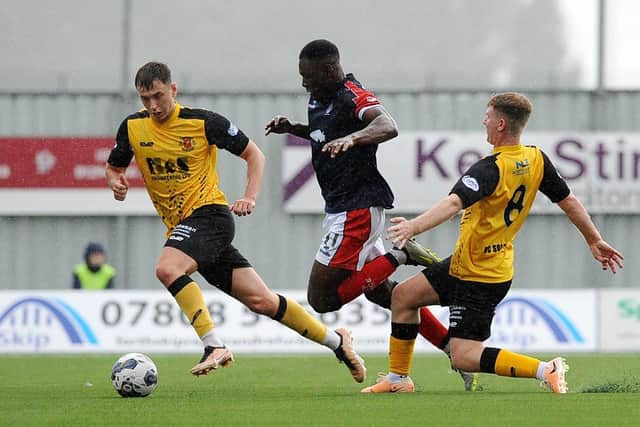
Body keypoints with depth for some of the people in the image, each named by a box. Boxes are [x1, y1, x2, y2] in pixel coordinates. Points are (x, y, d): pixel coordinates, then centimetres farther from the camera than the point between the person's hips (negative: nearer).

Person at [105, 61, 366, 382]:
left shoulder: (204, 122, -7)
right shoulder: (132, 127, 4)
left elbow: (253, 154, 3)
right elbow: (113, 168, 18)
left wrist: (250, 197, -10)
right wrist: (116, 183, -5)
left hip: (209, 214, -5)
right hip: (181, 227, 5)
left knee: (167, 269, -32)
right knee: (260, 300, 2)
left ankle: (214, 346, -31)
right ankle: (336, 341, 15)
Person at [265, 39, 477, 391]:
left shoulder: (353, 97, -17)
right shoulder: (319, 99, 11)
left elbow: (388, 126, -37)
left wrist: (351, 138, -54)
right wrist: (292, 128, 16)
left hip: (357, 209, -10)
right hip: (340, 209, 10)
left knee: (321, 298, -10)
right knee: (382, 293, 15)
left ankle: (399, 258, -6)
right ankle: (455, 348, 17)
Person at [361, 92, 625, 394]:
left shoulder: (491, 169, -25)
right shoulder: (537, 160, -1)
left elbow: (454, 203, -41)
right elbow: (568, 201, 8)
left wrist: (415, 226, -53)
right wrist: (595, 241, 20)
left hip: (479, 277, -9)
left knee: (463, 357, -10)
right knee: (403, 296, 17)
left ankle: (545, 370, -17)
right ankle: (398, 378, 25)